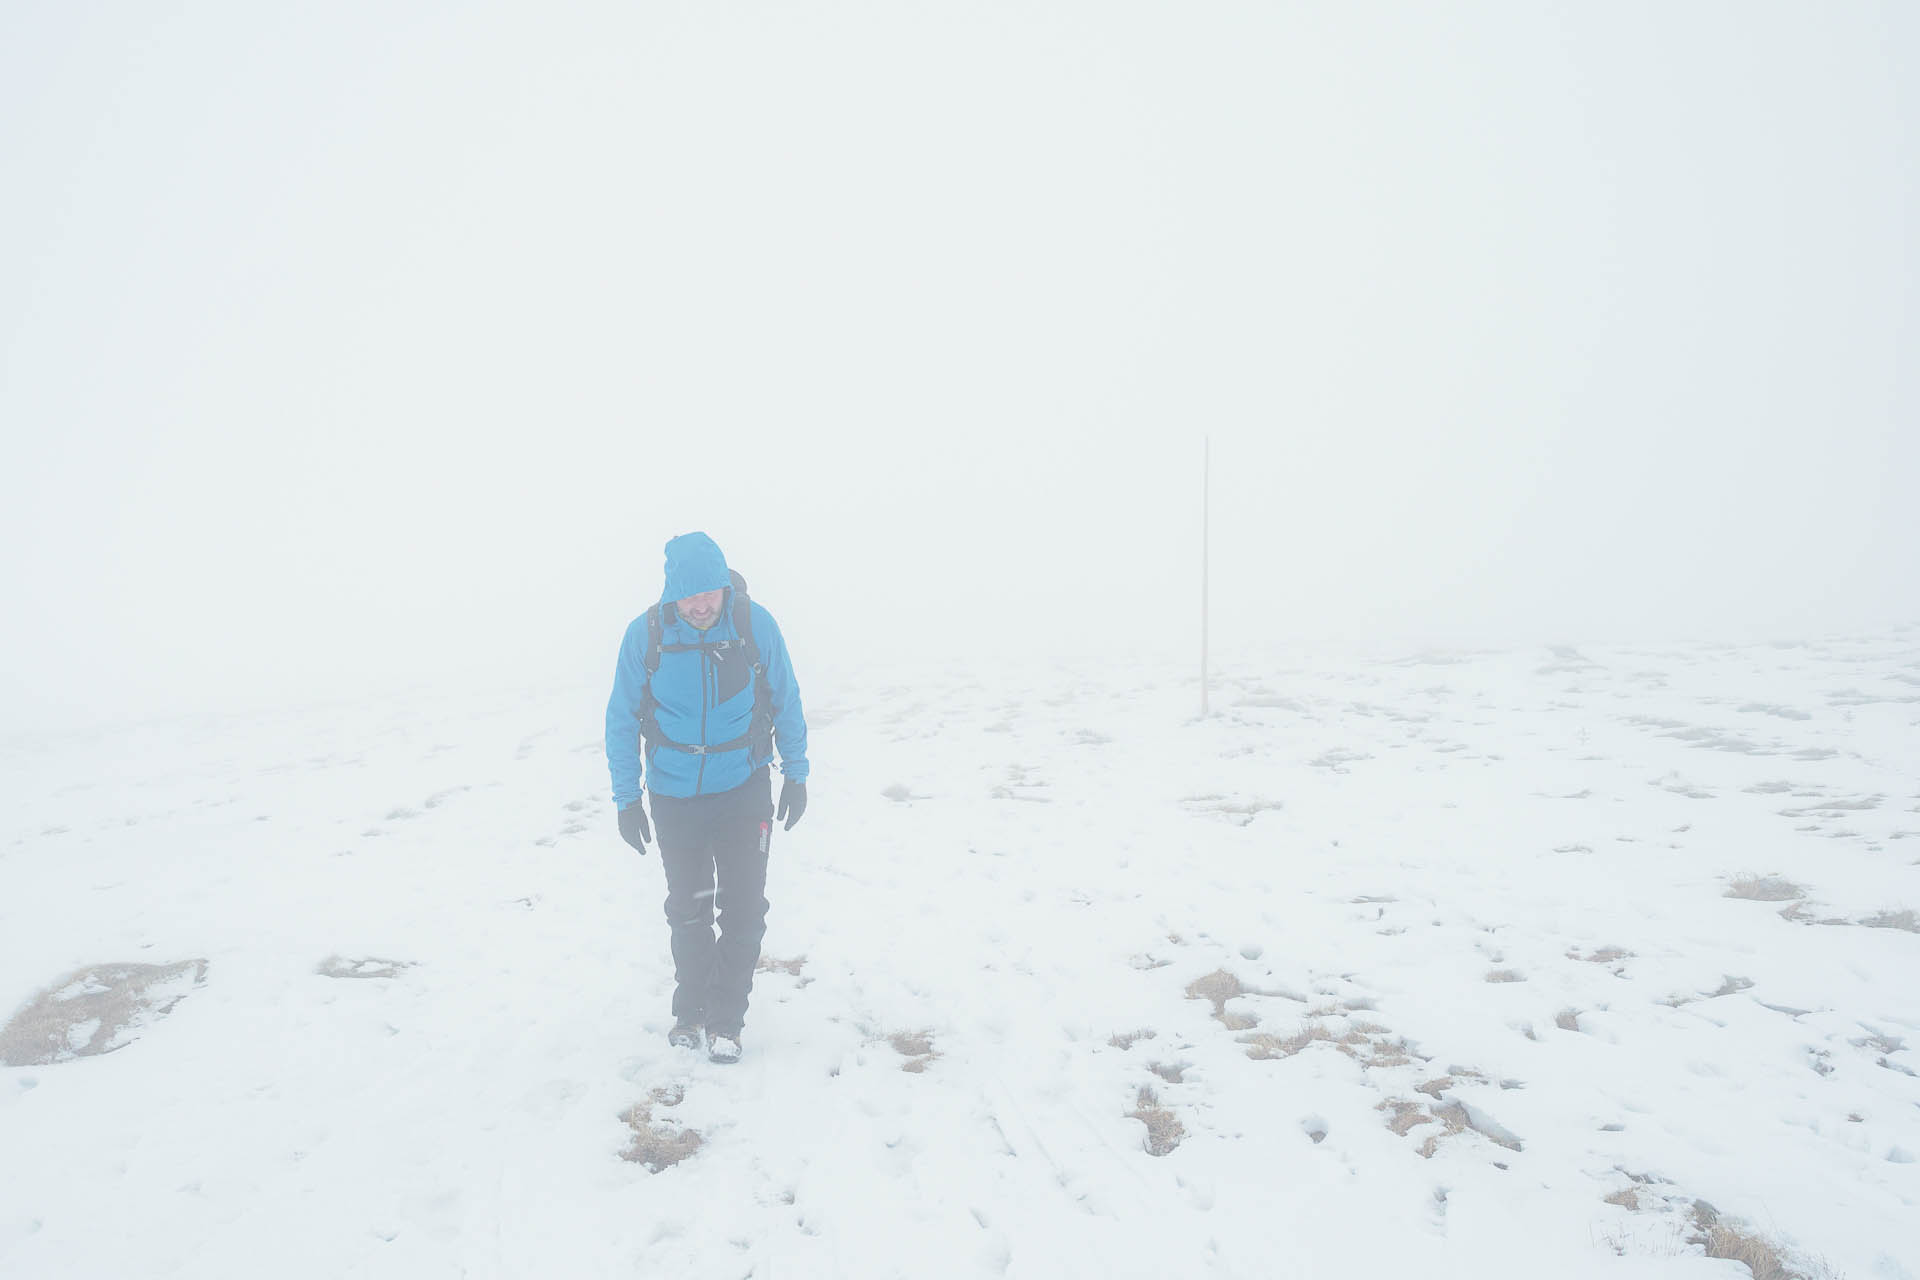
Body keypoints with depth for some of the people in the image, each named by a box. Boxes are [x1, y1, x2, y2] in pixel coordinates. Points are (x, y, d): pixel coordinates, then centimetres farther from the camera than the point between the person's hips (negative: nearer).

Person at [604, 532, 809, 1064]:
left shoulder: (755, 624, -13)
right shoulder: (645, 635, -13)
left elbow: (786, 702, 0)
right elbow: (622, 720, -2)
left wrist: (796, 775, 4)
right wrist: (626, 797, -1)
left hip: (744, 790, 0)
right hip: (674, 796, 1)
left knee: (744, 908, 1)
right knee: (687, 908, 15)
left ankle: (726, 1018, 20)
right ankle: (690, 1006, 35)